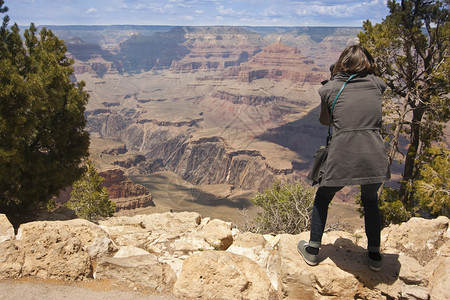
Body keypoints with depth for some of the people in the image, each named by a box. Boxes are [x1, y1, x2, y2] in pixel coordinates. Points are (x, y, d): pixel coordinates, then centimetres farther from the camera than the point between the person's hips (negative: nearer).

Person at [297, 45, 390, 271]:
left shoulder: (331, 87, 7)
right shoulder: (376, 84, 12)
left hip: (342, 158, -2)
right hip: (374, 159, 2)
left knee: (322, 198, 24)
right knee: (370, 200, 30)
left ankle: (312, 250, 31)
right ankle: (374, 255, 36)